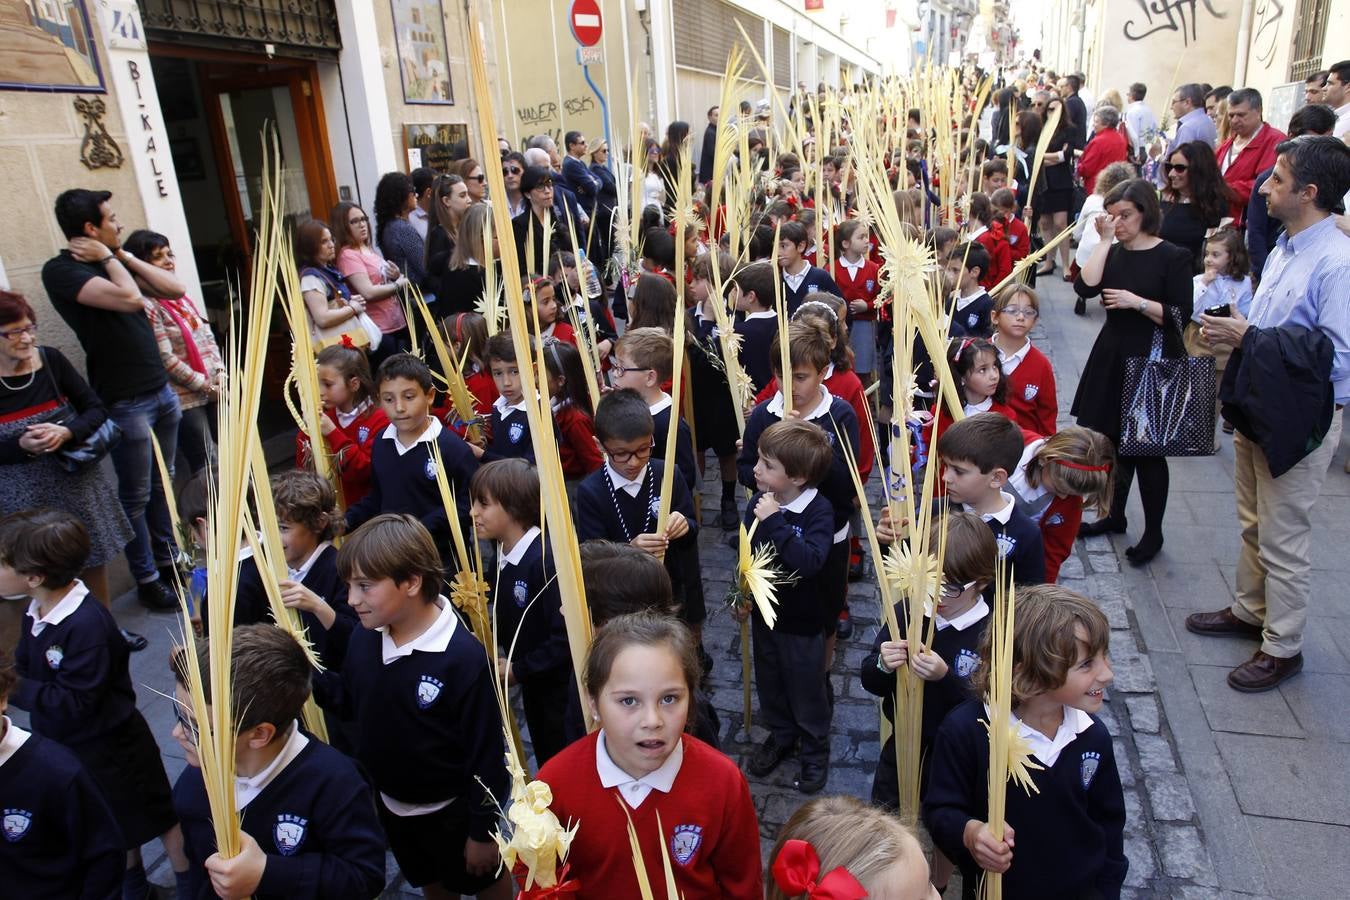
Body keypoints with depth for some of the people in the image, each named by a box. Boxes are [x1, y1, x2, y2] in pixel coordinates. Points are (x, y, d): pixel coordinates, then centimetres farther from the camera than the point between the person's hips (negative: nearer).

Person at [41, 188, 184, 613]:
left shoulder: (111, 261, 12)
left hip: (161, 390, 7)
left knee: (162, 486, 16)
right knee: (136, 496, 3)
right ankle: (147, 581, 14)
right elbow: (128, 299, -27)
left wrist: (124, 256, 1)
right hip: (124, 402, -7)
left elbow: (175, 289, 6)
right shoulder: (61, 270, -12)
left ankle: (168, 560, 29)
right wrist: (109, 258, -11)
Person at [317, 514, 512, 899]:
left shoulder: (464, 658, -32)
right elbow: (351, 702, 4)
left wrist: (482, 831, -17)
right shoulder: (363, 639, -13)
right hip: (389, 803, 6)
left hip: (452, 810, -6)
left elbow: (487, 753, -24)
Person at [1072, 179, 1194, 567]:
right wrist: (1105, 240, -8)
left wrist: (1137, 302, -20)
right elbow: (1085, 288, -11)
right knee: (1113, 440, 14)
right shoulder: (1113, 254, 9)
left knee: (1147, 449, 1)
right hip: (1112, 359, 6)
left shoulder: (1172, 257, -7)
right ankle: (1115, 516, 31)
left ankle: (1153, 533, 16)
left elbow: (1180, 316, -12)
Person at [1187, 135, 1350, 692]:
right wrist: (1232, 331, -2)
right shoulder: (1284, 248, 5)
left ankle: (1282, 647, 23)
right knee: (1254, 523, 23)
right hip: (1258, 407, 9)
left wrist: (1249, 339, -25)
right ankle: (1249, 610, 42)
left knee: (1283, 539, 6)